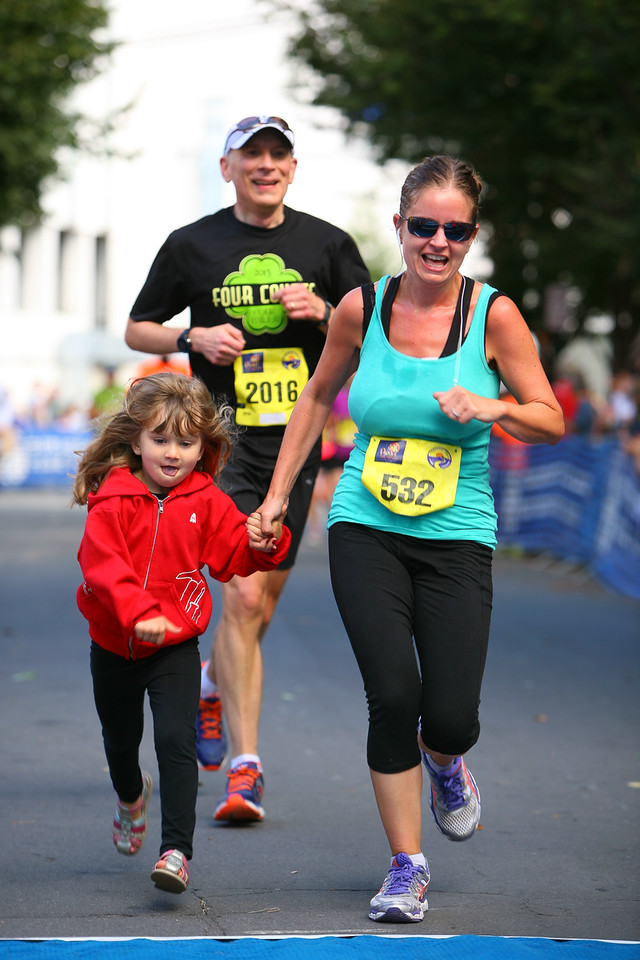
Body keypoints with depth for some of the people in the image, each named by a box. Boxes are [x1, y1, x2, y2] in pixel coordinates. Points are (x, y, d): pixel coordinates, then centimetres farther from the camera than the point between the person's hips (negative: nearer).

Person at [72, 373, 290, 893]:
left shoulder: (206, 502, -4)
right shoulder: (112, 501, -13)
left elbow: (235, 556, -3)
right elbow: (103, 564, -26)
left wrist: (264, 543, -26)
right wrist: (137, 612, -40)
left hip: (176, 645, -1)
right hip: (114, 646, 1)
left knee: (176, 741, -17)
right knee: (120, 741, 20)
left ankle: (176, 851, -17)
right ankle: (131, 796, 54)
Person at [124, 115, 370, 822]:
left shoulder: (326, 244, 7)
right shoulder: (192, 245, 3)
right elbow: (137, 330, 11)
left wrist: (323, 313, -10)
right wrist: (194, 338, -9)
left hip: (297, 438, 3)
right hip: (224, 439, -3)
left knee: (266, 594, 11)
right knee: (242, 595, -14)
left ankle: (212, 683, 43)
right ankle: (244, 768, -11)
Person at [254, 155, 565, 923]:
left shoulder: (493, 314, -5)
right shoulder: (362, 308, -1)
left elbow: (552, 422, -1)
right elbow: (317, 397, 16)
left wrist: (492, 408, -21)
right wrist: (277, 494, 14)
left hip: (457, 537, -1)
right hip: (365, 529, 1)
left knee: (450, 717, -8)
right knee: (393, 694, -13)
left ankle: (445, 762, 33)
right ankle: (407, 866, 4)